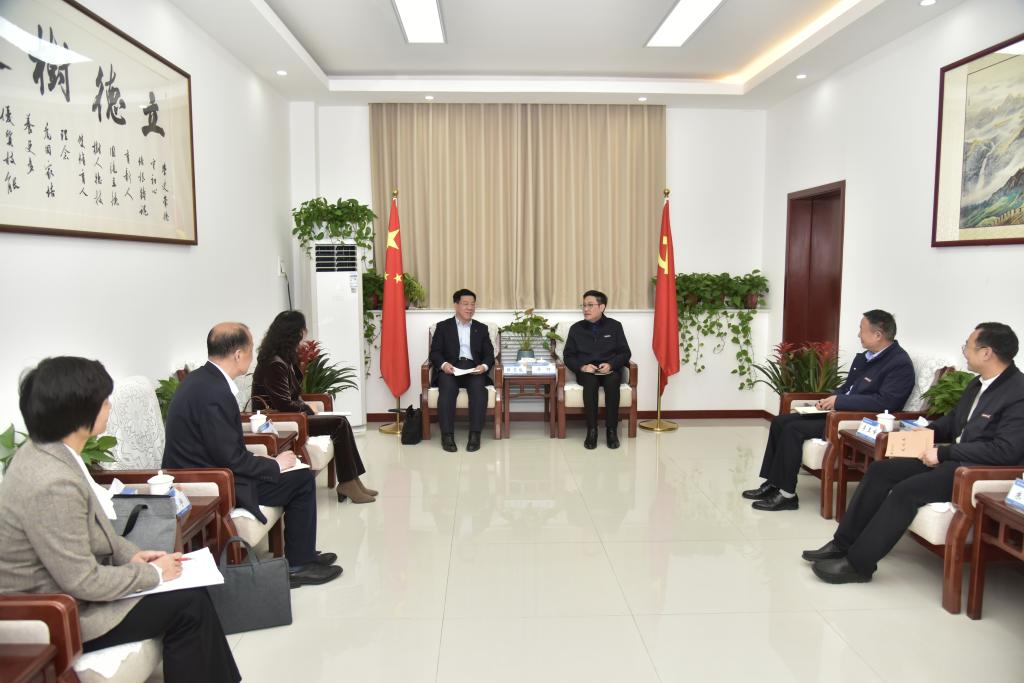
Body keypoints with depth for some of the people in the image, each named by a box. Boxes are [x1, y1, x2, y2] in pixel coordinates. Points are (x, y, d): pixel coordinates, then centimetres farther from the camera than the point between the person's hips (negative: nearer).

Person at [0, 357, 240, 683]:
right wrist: (152, 573, -13)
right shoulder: (53, 484, -31)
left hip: (63, 590, 9)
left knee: (192, 589, 7)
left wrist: (131, 555, 2)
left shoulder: (44, 451, -2)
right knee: (189, 604, -6)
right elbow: (83, 582, -25)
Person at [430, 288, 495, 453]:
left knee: (479, 386, -32)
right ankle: (447, 435, -31)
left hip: (474, 369, 1)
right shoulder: (443, 327, 14)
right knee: (447, 387, -34)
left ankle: (475, 435, -30)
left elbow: (489, 354, 11)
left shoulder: (482, 328, 20)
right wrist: (443, 364, -18)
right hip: (449, 369, -1)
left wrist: (484, 366, -13)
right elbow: (435, 352, 5)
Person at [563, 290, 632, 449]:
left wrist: (611, 364, -14)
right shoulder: (576, 328, 9)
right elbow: (568, 355, 7)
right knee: (590, 381, -36)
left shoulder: (615, 326, 8)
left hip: (610, 370, 0)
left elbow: (625, 353, 5)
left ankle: (612, 430, -29)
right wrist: (582, 366, -13)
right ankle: (591, 430, -31)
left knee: (612, 381, -36)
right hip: (586, 371, 0)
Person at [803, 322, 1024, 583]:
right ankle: (843, 543, 0)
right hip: (951, 456, 10)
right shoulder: (978, 384, 11)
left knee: (905, 491, -26)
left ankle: (858, 563, -16)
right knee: (880, 470, -3)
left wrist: (943, 453, -21)